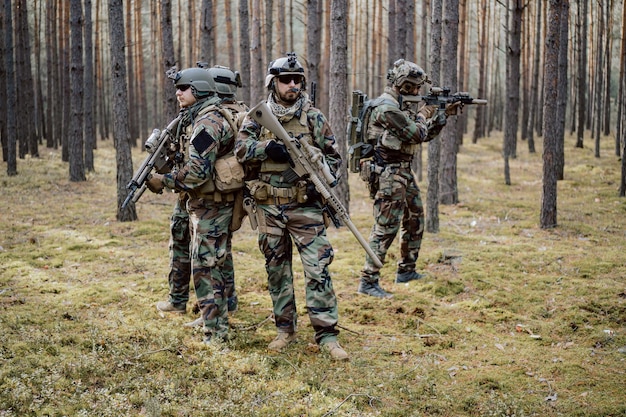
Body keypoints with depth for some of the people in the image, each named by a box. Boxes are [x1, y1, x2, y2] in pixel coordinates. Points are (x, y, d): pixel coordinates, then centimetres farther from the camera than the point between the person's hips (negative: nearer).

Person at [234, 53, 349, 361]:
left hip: (305, 206, -2)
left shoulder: (313, 117, 1)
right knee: (277, 269, 11)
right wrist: (268, 147, -25)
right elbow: (241, 148, -8)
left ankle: (326, 335, -1)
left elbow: (333, 156, 4)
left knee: (317, 269, -6)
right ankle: (285, 329, 24)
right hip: (269, 208, 2)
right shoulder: (257, 117, 4)